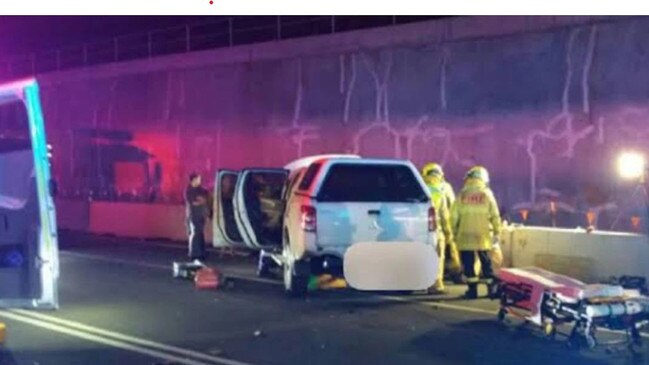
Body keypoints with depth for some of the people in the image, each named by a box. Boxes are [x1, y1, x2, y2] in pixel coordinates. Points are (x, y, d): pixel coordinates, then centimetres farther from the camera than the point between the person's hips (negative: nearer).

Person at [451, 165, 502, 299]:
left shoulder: (462, 195, 0)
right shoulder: (487, 194, 1)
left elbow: (454, 216, 0)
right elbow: (495, 216, 1)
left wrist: (455, 232, 11)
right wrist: (496, 232, 10)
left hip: (465, 236, -1)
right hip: (483, 237, 1)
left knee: (468, 264, 4)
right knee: (486, 263, 11)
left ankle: (472, 290, 3)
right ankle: (491, 289, 12)